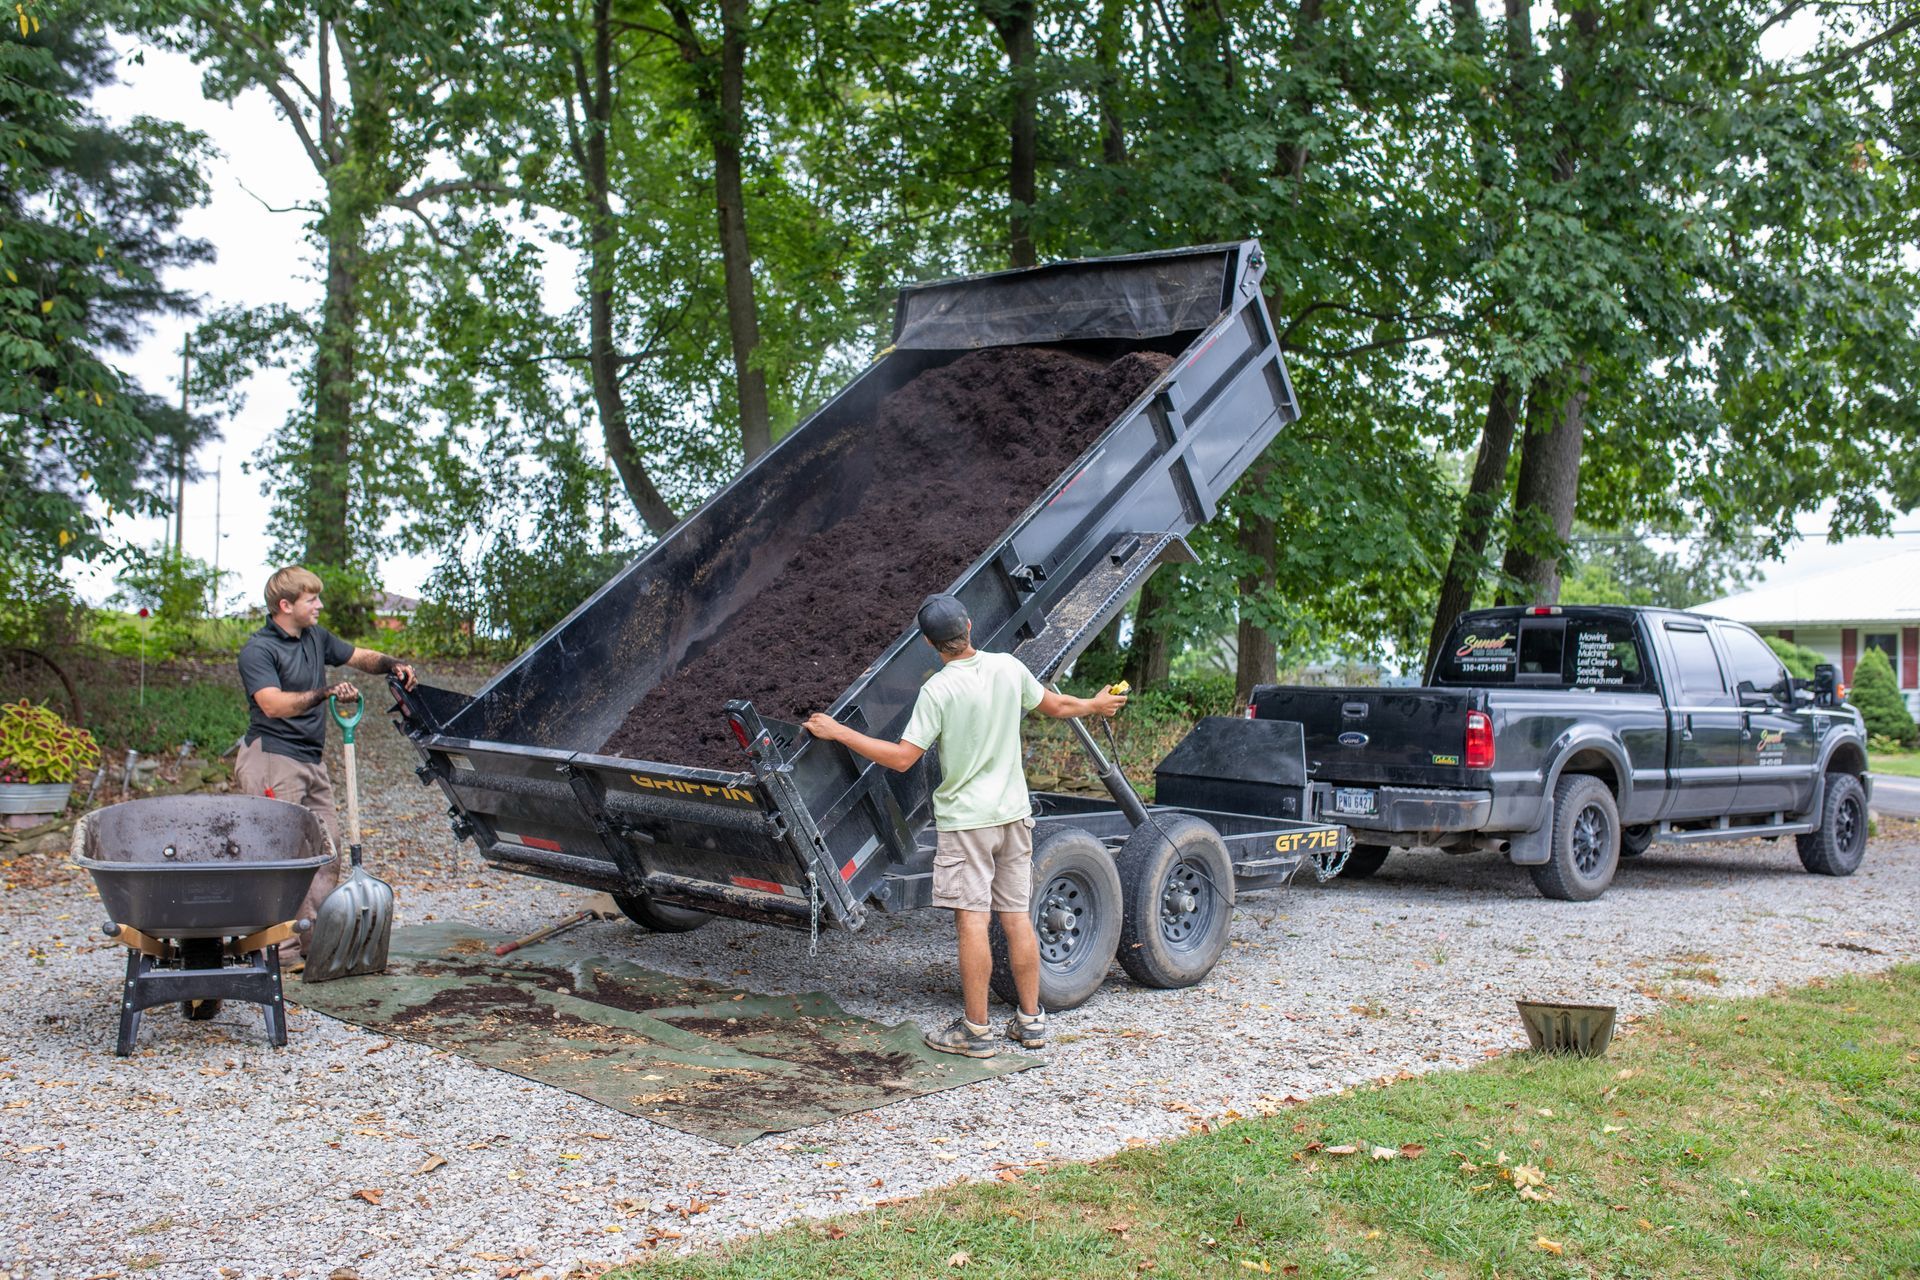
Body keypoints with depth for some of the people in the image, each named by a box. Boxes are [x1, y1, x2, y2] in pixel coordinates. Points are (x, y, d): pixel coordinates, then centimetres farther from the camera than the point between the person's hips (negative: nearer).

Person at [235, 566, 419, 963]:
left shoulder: (316, 638, 13)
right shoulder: (258, 650, -12)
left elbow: (360, 657, 24)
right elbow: (273, 704, -26)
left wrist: (392, 665, 4)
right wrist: (325, 693, -36)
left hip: (312, 760, 9)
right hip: (274, 759, -9)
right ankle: (280, 945, -5)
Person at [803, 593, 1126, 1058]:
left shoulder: (938, 690, -15)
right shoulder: (1008, 667, 2)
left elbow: (902, 759, -16)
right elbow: (1056, 706, 17)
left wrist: (837, 731, -10)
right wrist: (1096, 705, 38)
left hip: (966, 818, -6)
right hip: (1014, 812, 6)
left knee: (972, 920, -3)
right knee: (1017, 916, 12)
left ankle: (976, 1030, 1)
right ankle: (1030, 1020, 19)